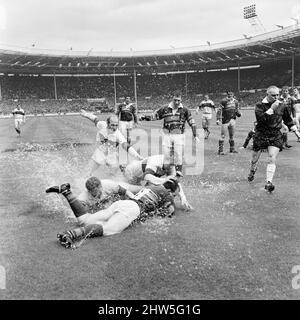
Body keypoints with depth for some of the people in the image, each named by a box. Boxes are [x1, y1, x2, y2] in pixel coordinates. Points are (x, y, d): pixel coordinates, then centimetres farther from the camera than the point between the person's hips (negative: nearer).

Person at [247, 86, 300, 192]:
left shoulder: (282, 105, 5)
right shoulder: (260, 105, -7)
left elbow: (288, 120, 18)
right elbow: (260, 118, -25)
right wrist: (271, 109, -25)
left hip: (276, 136, 2)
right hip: (261, 134, -2)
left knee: (272, 159, -11)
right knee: (255, 158, 10)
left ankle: (269, 182, -7)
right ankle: (252, 172, 42)